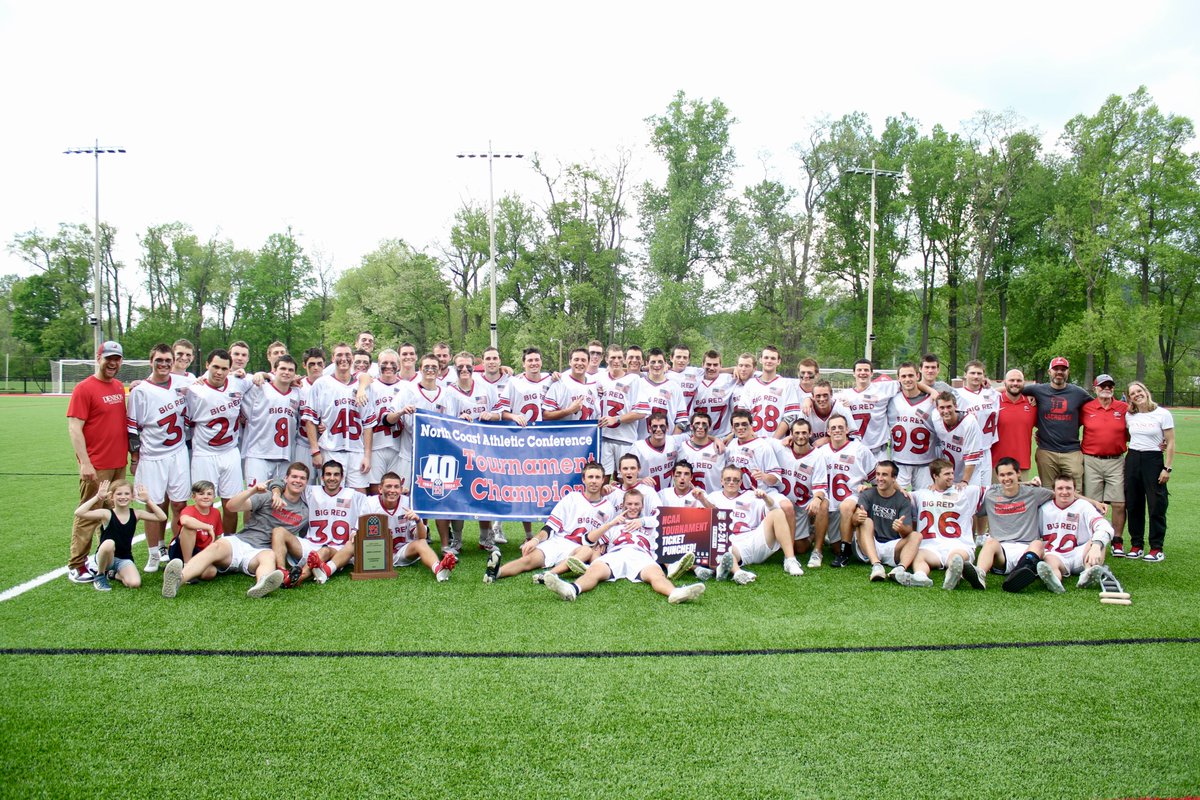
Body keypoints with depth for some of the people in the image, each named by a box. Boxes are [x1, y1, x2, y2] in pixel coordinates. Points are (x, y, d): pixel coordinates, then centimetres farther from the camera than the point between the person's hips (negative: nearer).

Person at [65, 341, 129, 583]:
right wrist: (84, 462, -18)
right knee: (89, 515, 0)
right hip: (96, 467, -7)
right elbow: (74, 428, -13)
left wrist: (131, 452, 16)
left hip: (119, 464, 7)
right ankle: (76, 566, 9)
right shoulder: (84, 388, -10)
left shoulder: (120, 387, 11)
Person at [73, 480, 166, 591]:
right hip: (106, 557, -2)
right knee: (109, 543, -37)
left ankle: (115, 574, 12)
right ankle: (100, 576, -9)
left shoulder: (136, 514, -2)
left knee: (135, 583, -24)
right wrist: (97, 497, -25)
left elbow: (162, 517, -7)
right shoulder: (107, 514, -12)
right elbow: (78, 513, -25)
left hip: (124, 559, 2)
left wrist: (148, 500, -12)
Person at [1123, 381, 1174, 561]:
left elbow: (1170, 443, -5)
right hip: (1132, 460, 4)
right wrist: (1136, 442, 5)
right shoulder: (1129, 416, 7)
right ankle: (1136, 545, 15)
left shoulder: (1163, 414, -5)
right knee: (1133, 504, 6)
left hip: (1154, 460, -4)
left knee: (1156, 506, -2)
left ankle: (1156, 548, 5)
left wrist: (1167, 468, -10)